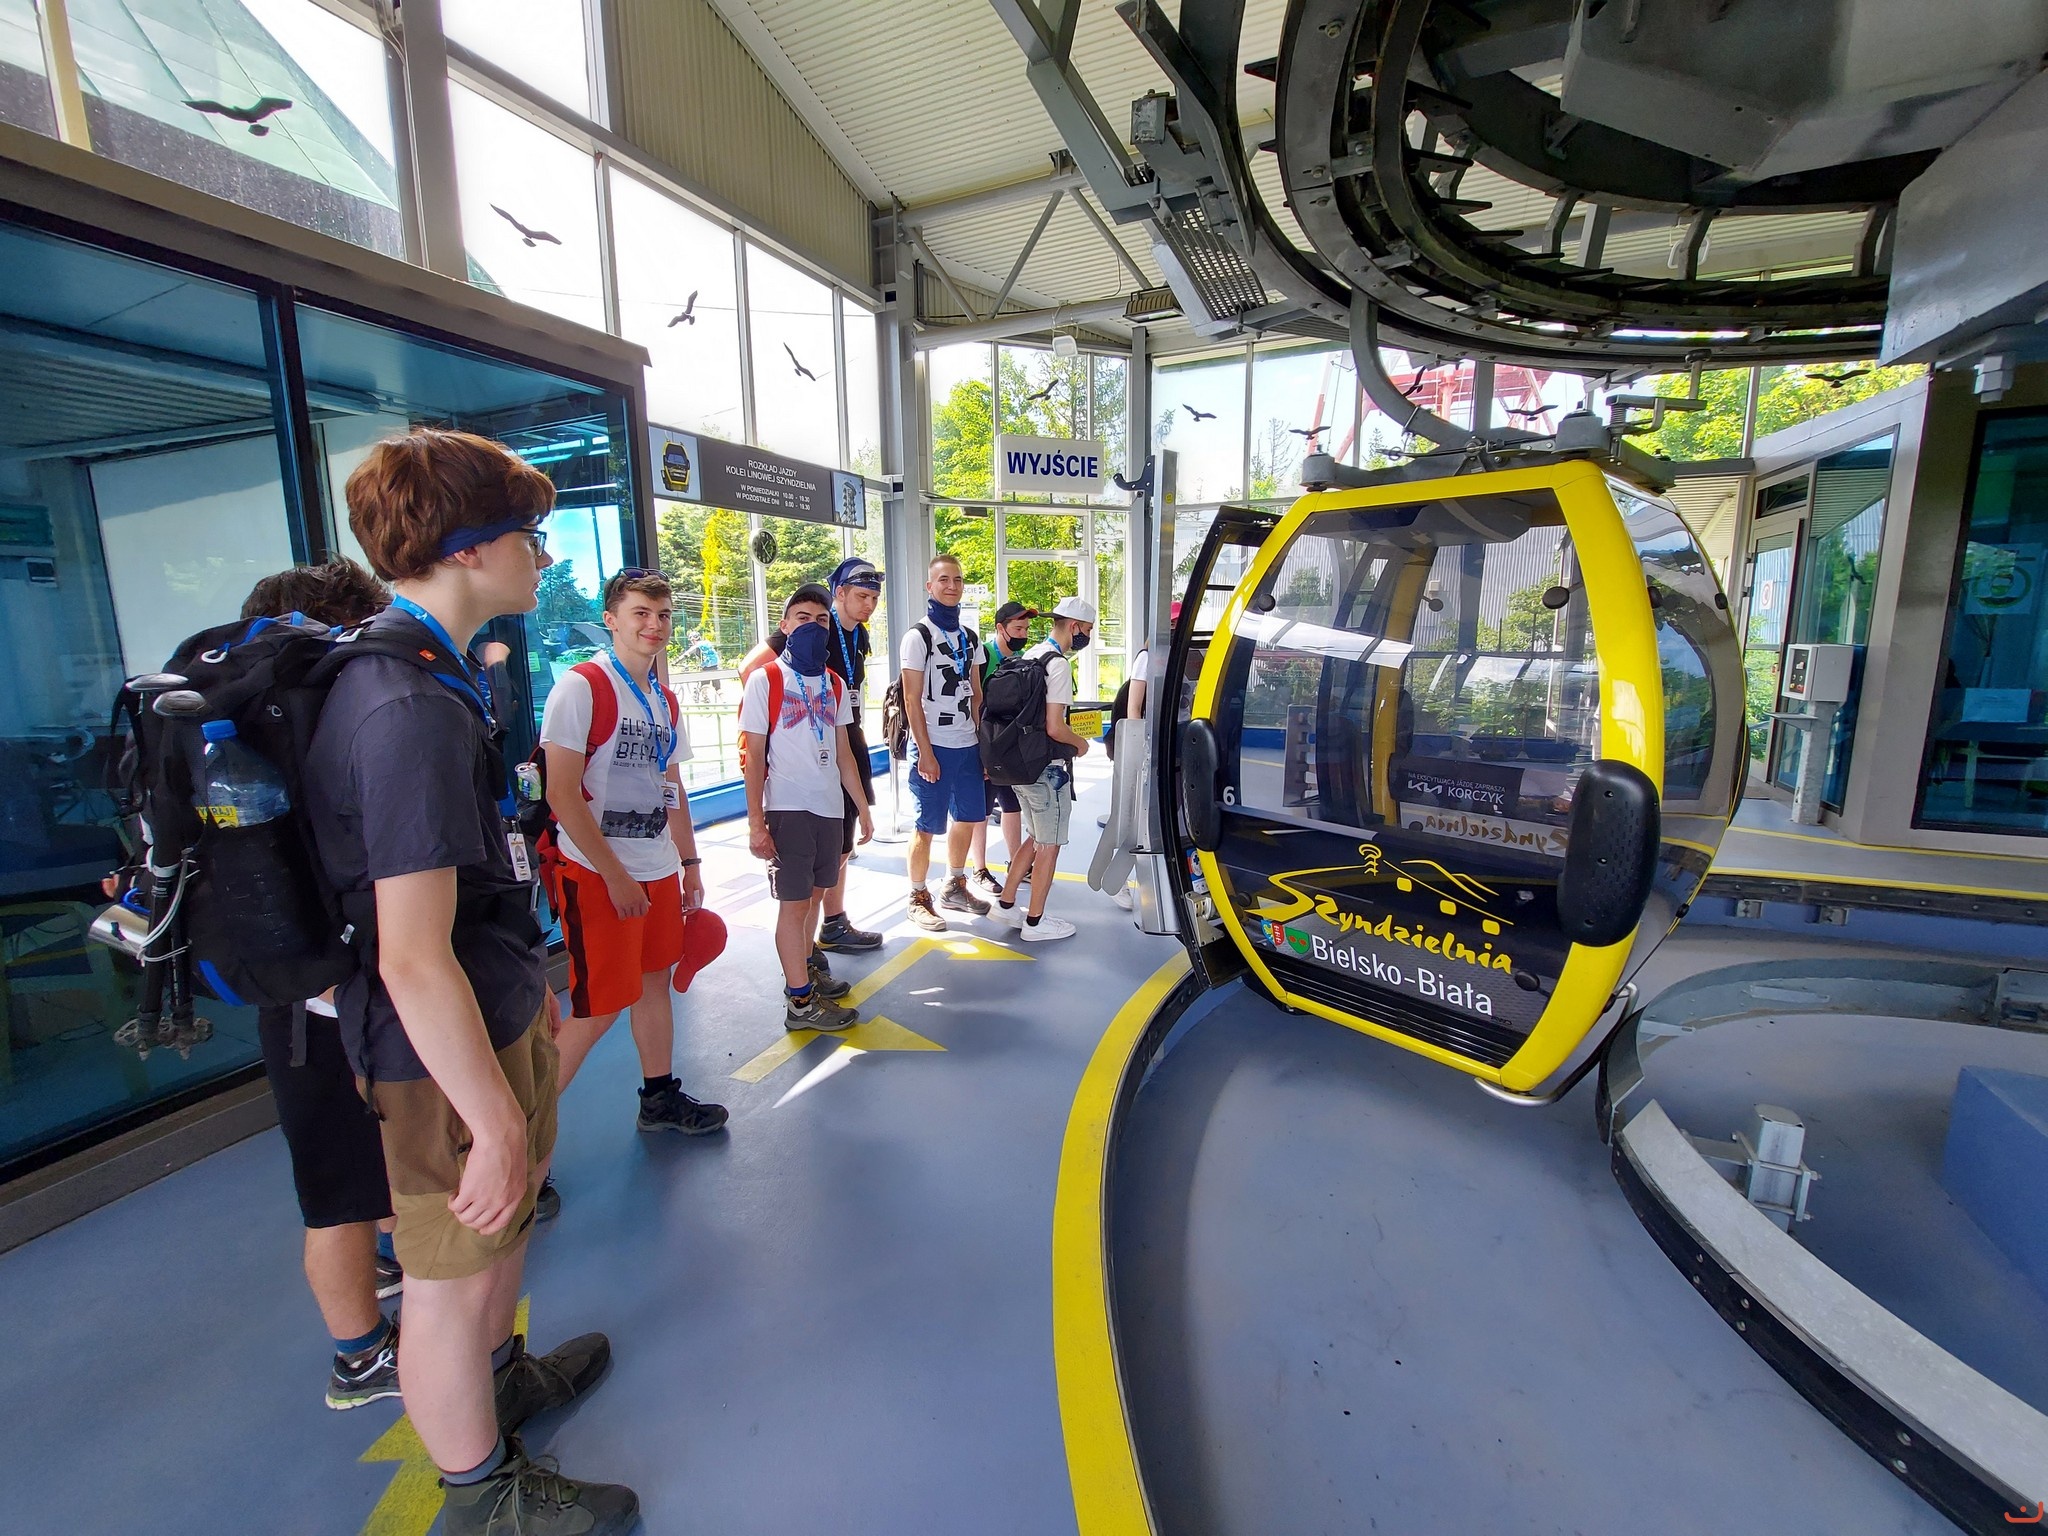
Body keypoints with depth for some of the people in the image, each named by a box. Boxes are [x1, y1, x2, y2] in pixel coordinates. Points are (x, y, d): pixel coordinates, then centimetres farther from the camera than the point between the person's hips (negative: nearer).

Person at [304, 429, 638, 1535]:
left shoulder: (431, 674, 6)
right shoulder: (412, 707, -28)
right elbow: (413, 960, -30)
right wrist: (495, 1120, -23)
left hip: (497, 1017, 10)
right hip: (445, 1057, -10)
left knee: (508, 1220, 29)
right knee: (453, 1277, 14)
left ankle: (503, 1376, 56)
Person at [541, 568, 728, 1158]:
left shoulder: (664, 699, 10)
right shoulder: (581, 687, -14)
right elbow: (562, 795, -18)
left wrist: (689, 864, 15)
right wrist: (615, 876, -17)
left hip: (660, 871, 7)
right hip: (598, 876, -7)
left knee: (654, 981, 17)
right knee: (598, 1009, -2)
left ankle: (660, 1097, 33)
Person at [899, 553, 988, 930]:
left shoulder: (970, 638, 13)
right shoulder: (918, 637, -6)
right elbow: (912, 701, -10)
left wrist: (984, 743, 10)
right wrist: (925, 753, -15)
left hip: (968, 746, 7)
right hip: (934, 747, -6)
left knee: (968, 817, 14)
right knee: (927, 826, 0)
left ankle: (955, 887, 31)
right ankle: (918, 898, 15)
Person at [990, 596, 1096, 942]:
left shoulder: (1032, 654, 11)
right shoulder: (1058, 664, -17)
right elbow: (1054, 728, -22)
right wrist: (1080, 744, -3)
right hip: (1048, 769, -9)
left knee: (1037, 838, 21)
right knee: (1050, 845, 4)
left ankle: (1006, 904, 27)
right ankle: (1035, 923, 14)